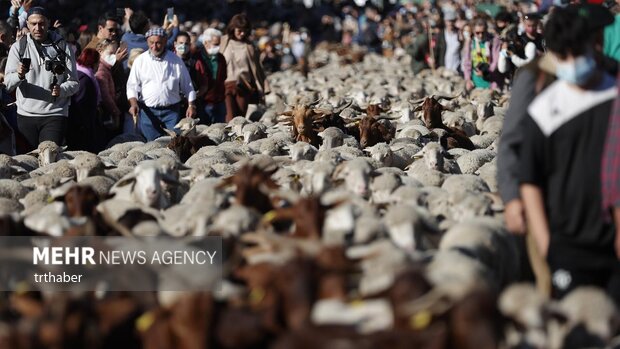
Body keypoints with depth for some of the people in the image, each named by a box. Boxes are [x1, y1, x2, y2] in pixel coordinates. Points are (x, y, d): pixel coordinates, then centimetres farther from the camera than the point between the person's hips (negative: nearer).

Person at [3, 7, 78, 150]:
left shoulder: (62, 48, 2)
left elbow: (74, 82, 2)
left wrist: (61, 90, -20)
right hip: (26, 115, 2)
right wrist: (19, 75, -27)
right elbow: (8, 83, -5)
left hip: (55, 115, -1)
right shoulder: (19, 47, 3)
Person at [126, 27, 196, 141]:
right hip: (148, 111, 0)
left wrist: (191, 105, 4)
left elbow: (187, 85, 12)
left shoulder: (176, 60, 5)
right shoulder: (140, 60, 4)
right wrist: (133, 103, -14)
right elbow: (132, 85, 2)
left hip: (171, 111, 0)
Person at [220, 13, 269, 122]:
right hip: (227, 84, -2)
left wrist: (261, 90, 10)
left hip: (244, 85, 2)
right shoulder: (223, 42, 4)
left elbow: (256, 68, 12)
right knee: (230, 117, -13)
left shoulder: (249, 47, 9)